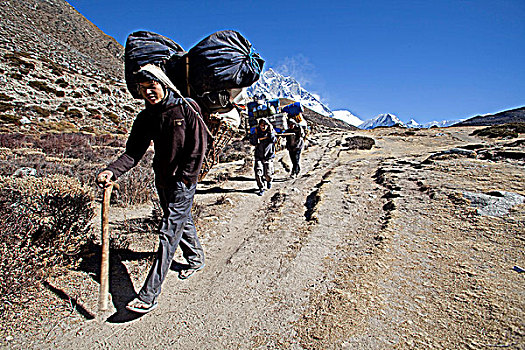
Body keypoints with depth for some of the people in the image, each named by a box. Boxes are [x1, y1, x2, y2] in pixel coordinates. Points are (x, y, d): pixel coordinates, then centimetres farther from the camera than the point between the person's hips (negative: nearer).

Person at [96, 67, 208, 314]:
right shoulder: (145, 118, 5)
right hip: (162, 180, 7)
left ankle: (149, 295, -1)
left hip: (183, 181, -7)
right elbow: (133, 152, -1)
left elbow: (199, 145, -11)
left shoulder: (185, 108, -10)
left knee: (168, 233, -7)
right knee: (182, 222, 21)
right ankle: (196, 259, 45)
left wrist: (185, 178, -14)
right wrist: (112, 171, -19)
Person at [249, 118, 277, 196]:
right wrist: (255, 134, -18)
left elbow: (274, 140, -19)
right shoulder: (257, 133, 2)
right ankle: (261, 189, 5)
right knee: (258, 173, -10)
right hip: (259, 157, 1)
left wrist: (271, 132, -24)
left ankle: (269, 181, 41)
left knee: (268, 175, 6)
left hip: (268, 157, -1)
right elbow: (253, 142, -11)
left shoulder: (271, 132, -1)